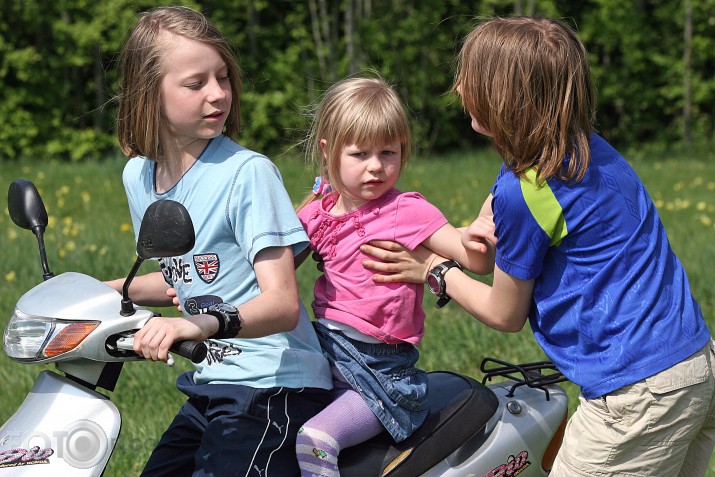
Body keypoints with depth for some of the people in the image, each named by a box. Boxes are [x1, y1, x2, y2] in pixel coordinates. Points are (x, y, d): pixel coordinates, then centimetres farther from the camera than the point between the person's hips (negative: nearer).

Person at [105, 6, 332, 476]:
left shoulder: (247, 172, -14)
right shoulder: (139, 175, 6)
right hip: (207, 390, 7)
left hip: (272, 389, -7)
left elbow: (282, 304, -22)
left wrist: (205, 323, -38)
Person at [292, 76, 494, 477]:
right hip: (323, 350, 6)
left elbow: (477, 262, -12)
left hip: (380, 367, -6)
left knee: (316, 440, -24)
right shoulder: (317, 210, 7)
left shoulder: (409, 211, -9)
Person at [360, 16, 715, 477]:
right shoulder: (588, 148, 8)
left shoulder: (524, 192, -17)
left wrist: (430, 270, 11)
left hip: (639, 395, -9)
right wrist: (479, 230, 2)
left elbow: (505, 314, -2)